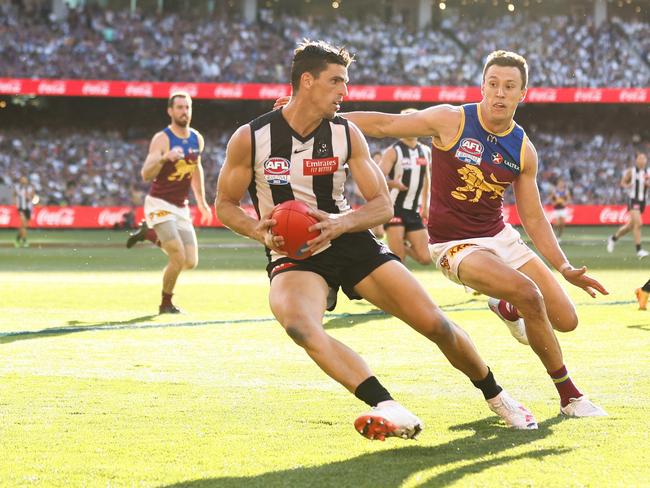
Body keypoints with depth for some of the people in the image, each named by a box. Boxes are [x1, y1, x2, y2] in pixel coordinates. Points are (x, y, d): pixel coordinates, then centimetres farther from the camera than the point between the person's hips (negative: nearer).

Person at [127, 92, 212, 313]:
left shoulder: (197, 139, 5)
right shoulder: (162, 139, -15)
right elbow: (146, 174, -25)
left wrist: (202, 202, 24)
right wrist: (164, 158, -42)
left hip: (181, 208, 7)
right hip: (160, 205, -7)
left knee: (191, 262, 4)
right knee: (178, 258, -17)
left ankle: (149, 234, 27)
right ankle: (166, 304, 7)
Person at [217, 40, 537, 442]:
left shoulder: (347, 134, -2)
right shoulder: (250, 139, -9)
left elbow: (383, 205, -1)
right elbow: (225, 205, 2)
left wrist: (341, 223, -22)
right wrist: (261, 231, -19)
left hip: (352, 242, 3)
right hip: (293, 257, -3)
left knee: (435, 323, -4)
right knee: (300, 326, -37)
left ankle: (496, 396, 23)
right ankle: (391, 411, -44)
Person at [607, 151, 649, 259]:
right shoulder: (631, 171, -5)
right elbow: (622, 182, 3)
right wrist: (627, 186, -19)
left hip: (642, 201, 6)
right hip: (633, 200, -6)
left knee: (631, 225, 16)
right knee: (638, 223, -20)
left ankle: (614, 238, 39)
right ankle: (639, 250, -17)